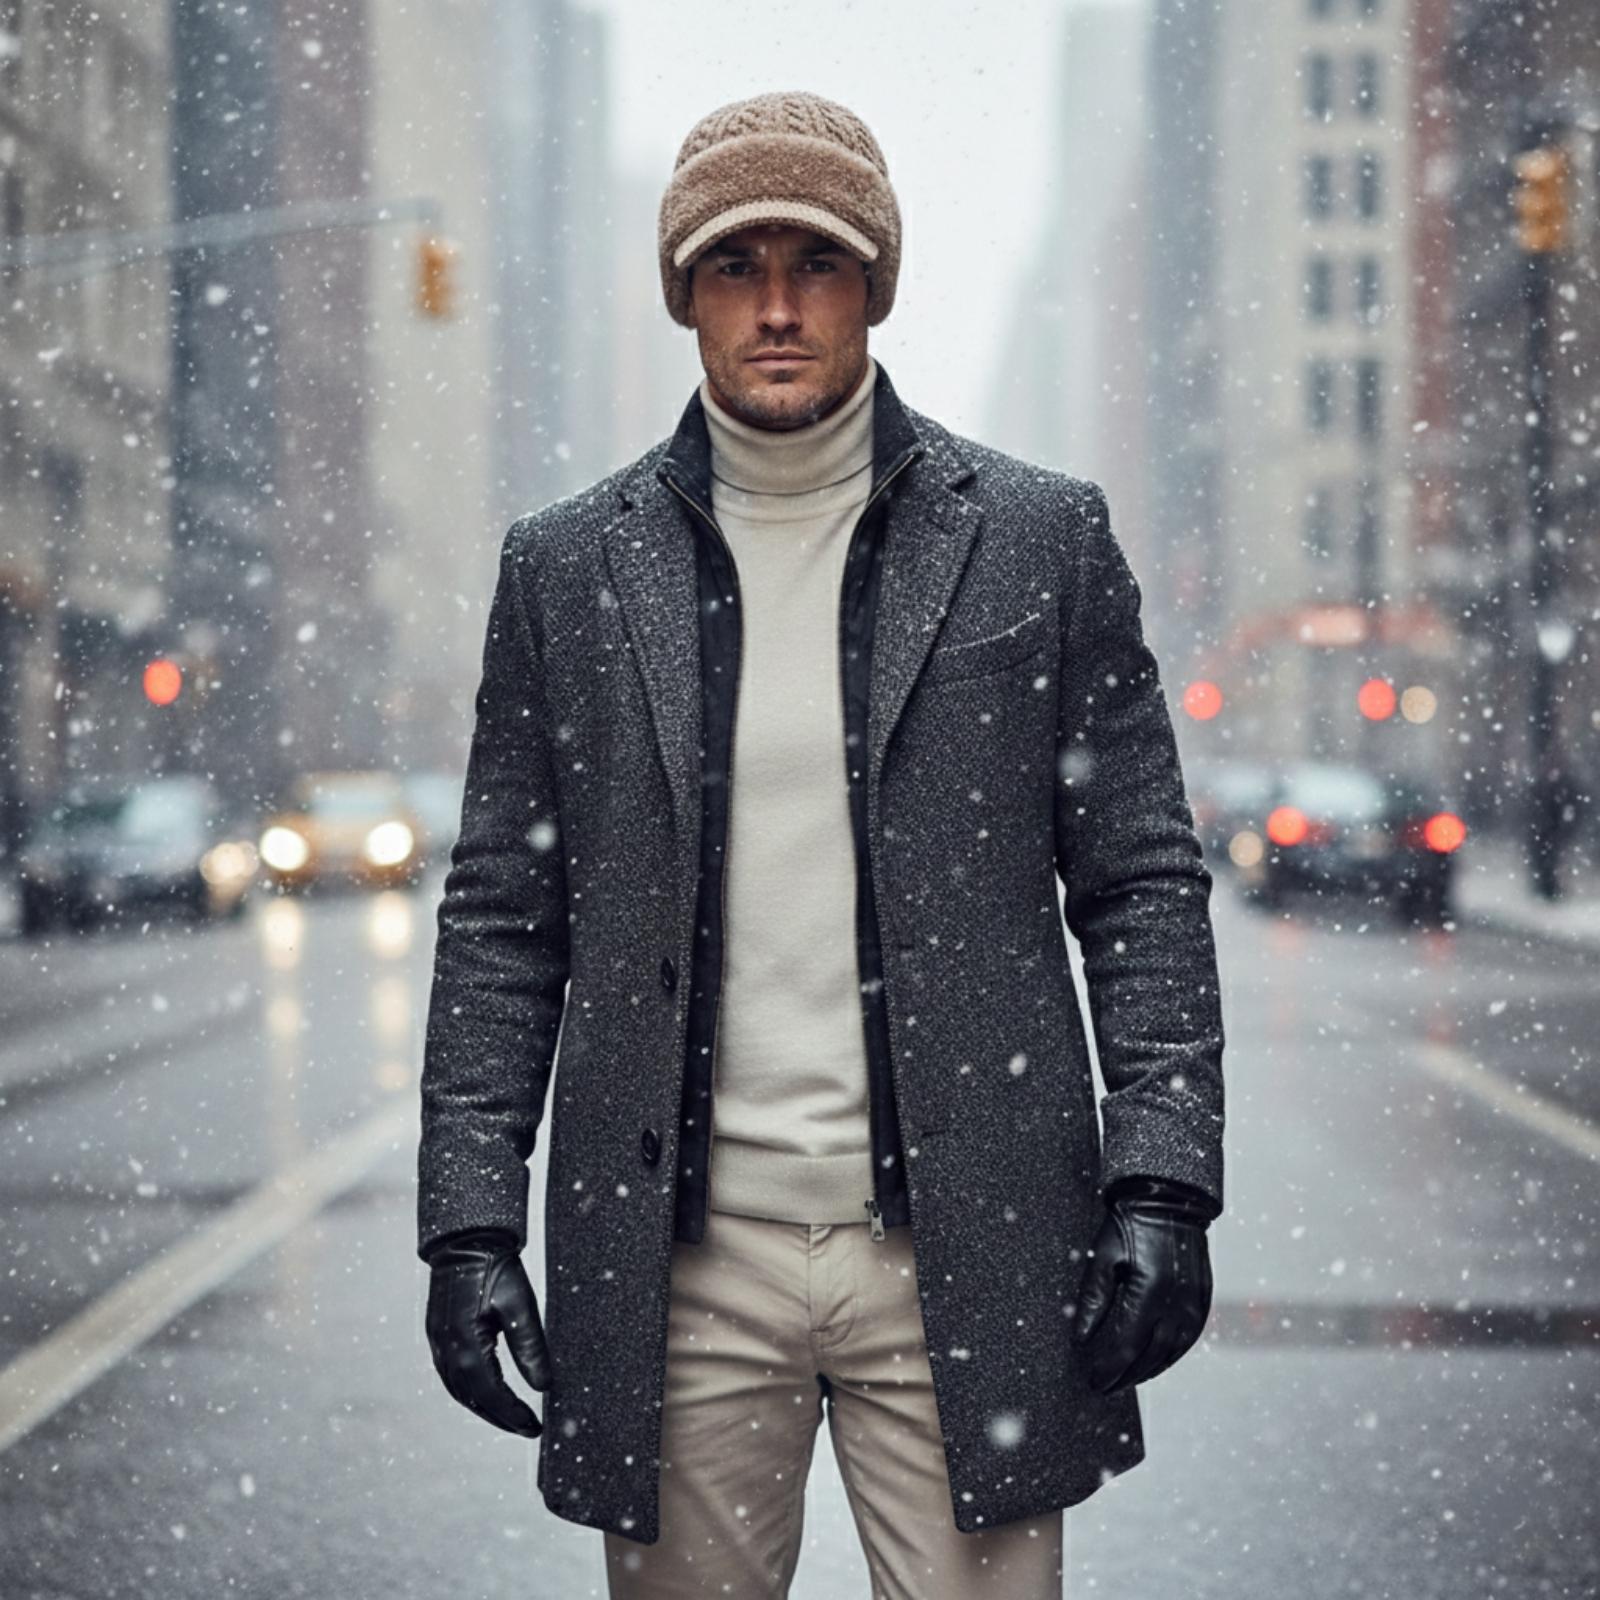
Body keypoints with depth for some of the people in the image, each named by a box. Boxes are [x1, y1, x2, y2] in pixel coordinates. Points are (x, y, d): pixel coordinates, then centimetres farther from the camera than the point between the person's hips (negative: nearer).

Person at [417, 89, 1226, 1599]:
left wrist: (1161, 1184, -6)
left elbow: (1143, 891, 4)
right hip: (676, 1259, 1)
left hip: (963, 1249, -1)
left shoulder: (1041, 540, 4)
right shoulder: (568, 567, 7)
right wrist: (470, 1220, 0)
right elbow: (501, 921, 8)